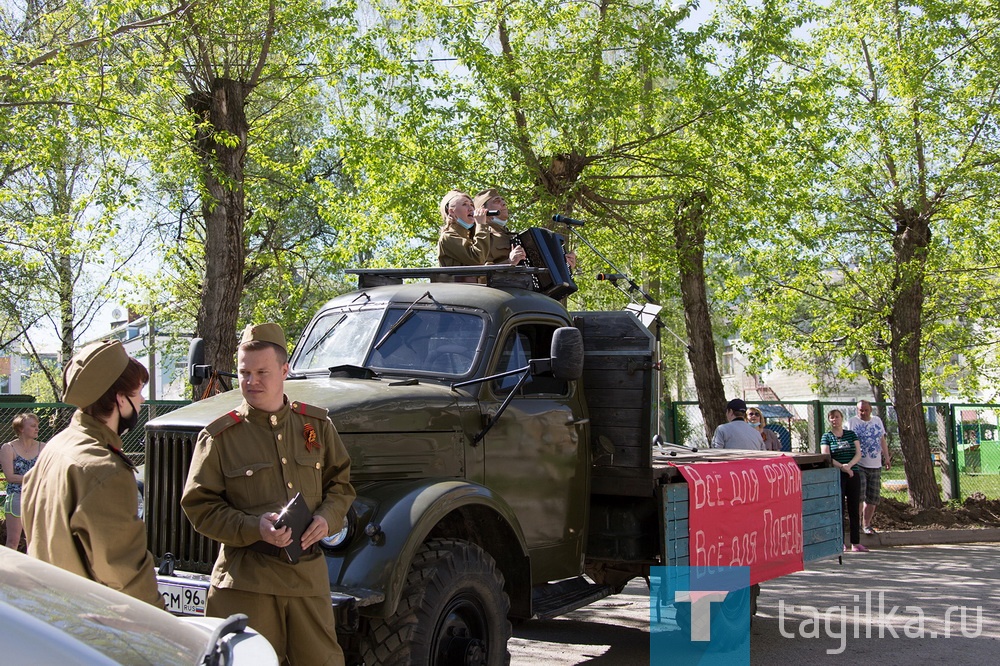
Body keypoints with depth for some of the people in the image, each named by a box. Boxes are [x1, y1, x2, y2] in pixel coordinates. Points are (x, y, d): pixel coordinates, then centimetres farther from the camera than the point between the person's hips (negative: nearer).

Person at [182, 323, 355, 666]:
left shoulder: (317, 425, 8)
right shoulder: (219, 436, -1)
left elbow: (340, 482, 16)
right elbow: (200, 506, -2)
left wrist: (327, 517, -6)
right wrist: (254, 528, -17)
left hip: (308, 572, 3)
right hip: (246, 578, -2)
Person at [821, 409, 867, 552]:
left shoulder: (851, 434, 12)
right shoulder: (827, 437, 4)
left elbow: (858, 454, 4)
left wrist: (849, 465, -15)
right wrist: (842, 467, -18)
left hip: (853, 475, 3)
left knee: (854, 509, 3)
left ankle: (856, 543, 7)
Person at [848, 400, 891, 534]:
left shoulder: (877, 421, 13)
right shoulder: (852, 422, -1)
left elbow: (882, 440, 19)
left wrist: (887, 458, 13)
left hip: (875, 465, 5)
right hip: (858, 464, -5)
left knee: (873, 498, 6)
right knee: (858, 495, -15)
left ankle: (866, 524, 17)